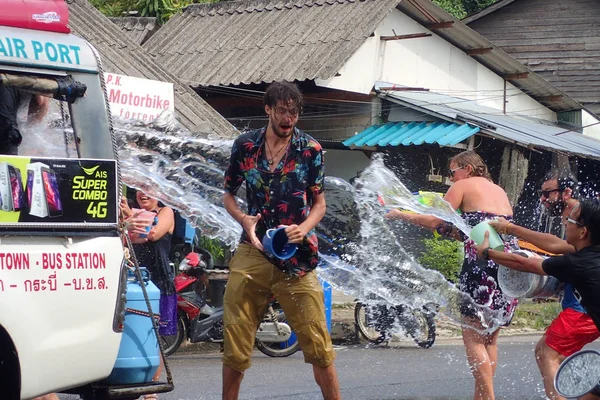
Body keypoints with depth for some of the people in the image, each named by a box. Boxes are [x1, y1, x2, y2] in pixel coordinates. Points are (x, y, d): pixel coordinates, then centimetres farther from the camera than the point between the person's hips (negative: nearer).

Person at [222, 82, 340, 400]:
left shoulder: (310, 150, 2)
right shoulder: (245, 145, 6)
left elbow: (319, 203, 7)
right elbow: (228, 194, 14)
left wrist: (303, 229, -14)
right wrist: (244, 219, -7)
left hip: (296, 254, -1)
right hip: (253, 251, 2)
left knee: (317, 343, -5)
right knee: (235, 343, 6)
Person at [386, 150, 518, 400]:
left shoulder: (463, 186, 3)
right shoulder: (498, 190, 24)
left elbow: (437, 222, -3)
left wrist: (401, 215, 8)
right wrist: (453, 231, 27)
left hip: (483, 265, -7)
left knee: (473, 338, -3)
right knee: (490, 339, 13)